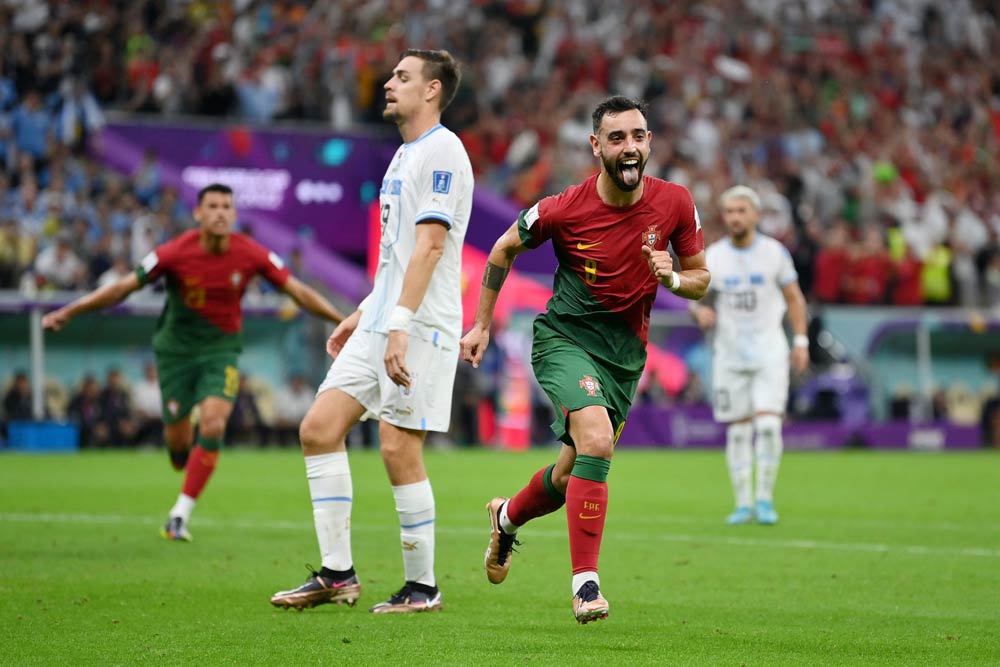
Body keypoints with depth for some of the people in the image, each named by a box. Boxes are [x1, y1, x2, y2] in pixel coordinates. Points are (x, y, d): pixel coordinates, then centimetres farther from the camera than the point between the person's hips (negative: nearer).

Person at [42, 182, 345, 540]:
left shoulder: (251, 254, -13)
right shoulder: (176, 253, -17)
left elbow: (298, 291, -4)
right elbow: (122, 287, -13)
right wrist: (67, 313, -16)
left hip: (221, 350, 0)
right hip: (177, 347, 0)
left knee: (213, 425, -20)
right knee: (177, 443, 0)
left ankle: (180, 514, -11)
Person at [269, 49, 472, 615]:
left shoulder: (442, 151, -11)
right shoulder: (406, 154, 19)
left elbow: (429, 246, -19)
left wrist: (400, 325, -25)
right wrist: (364, 313, 25)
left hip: (420, 327, -9)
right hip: (383, 322, 9)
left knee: (399, 449, -8)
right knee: (319, 428, 2)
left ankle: (422, 586, 5)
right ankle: (338, 574, 6)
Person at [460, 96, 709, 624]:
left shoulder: (675, 203, -8)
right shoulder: (563, 209, -15)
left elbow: (700, 277, 5)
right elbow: (504, 250, 4)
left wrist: (672, 278, -18)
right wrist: (482, 324, 7)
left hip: (626, 352, 4)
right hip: (565, 336, -4)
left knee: (572, 473, 13)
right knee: (597, 442, -28)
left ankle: (507, 517, 47)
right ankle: (585, 582, -22)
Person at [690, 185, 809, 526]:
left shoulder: (774, 252, -2)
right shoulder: (712, 256, 0)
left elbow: (794, 298, 7)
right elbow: (697, 298, 7)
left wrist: (801, 341, 1)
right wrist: (701, 312, -17)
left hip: (769, 350, -2)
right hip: (730, 353, 2)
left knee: (768, 424, -14)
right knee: (737, 430, 3)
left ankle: (765, 498, -2)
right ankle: (743, 503, 11)